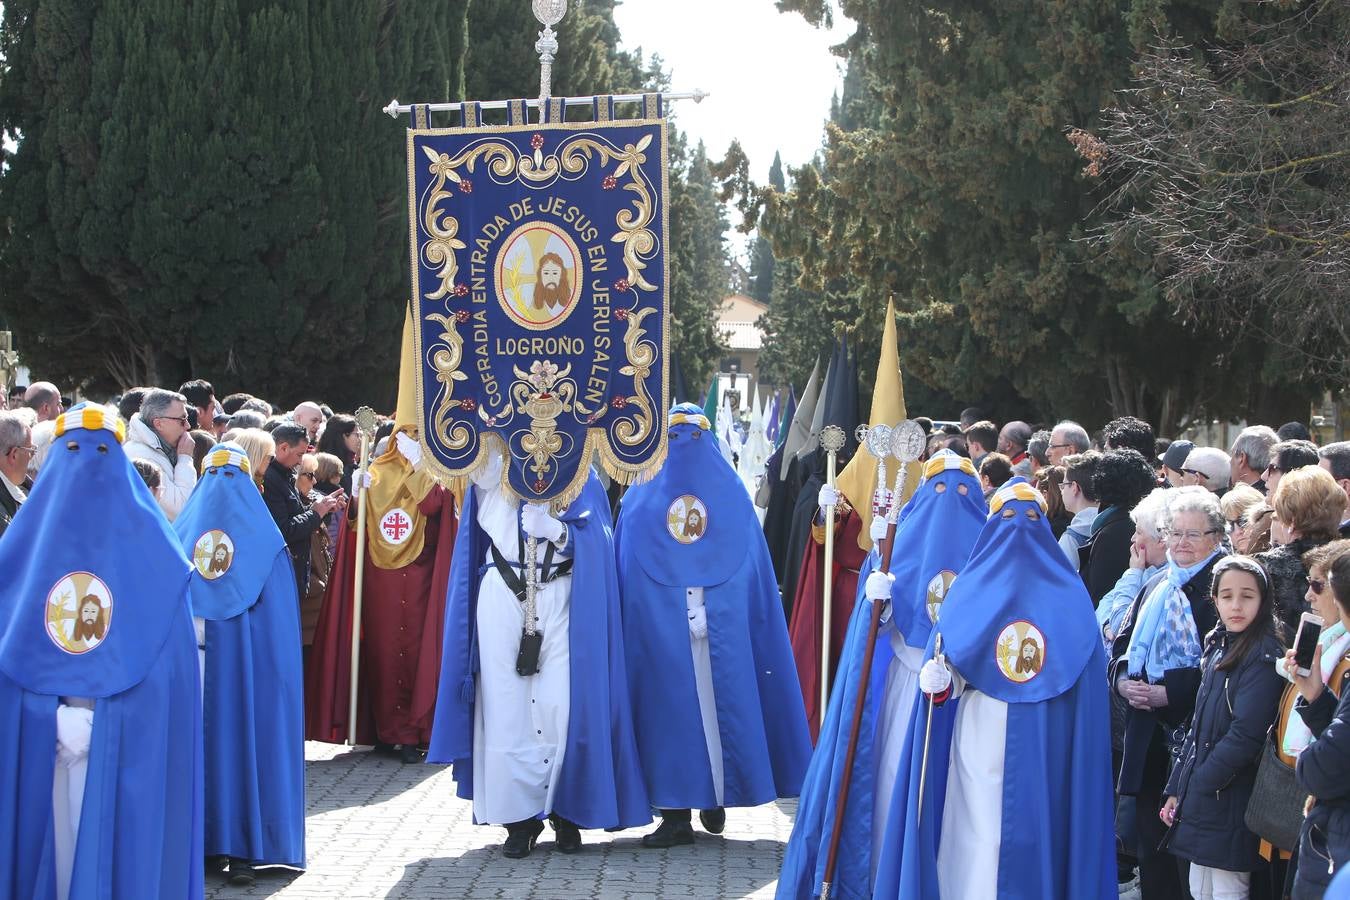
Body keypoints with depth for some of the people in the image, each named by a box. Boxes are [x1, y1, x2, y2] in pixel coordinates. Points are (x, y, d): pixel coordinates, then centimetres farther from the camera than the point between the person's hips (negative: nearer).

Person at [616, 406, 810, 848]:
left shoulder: (641, 494, 3)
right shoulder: (732, 490, 5)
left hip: (658, 625, -1)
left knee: (671, 705, 1)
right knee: (718, 704, 8)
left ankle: (677, 814, 5)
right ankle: (718, 799, 13)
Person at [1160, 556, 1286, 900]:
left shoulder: (1263, 657, -14)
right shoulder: (1218, 647, 11)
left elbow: (1245, 736, -20)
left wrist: (1198, 784, -13)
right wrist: (1176, 790, 12)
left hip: (1229, 804, -8)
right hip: (1199, 800, 8)